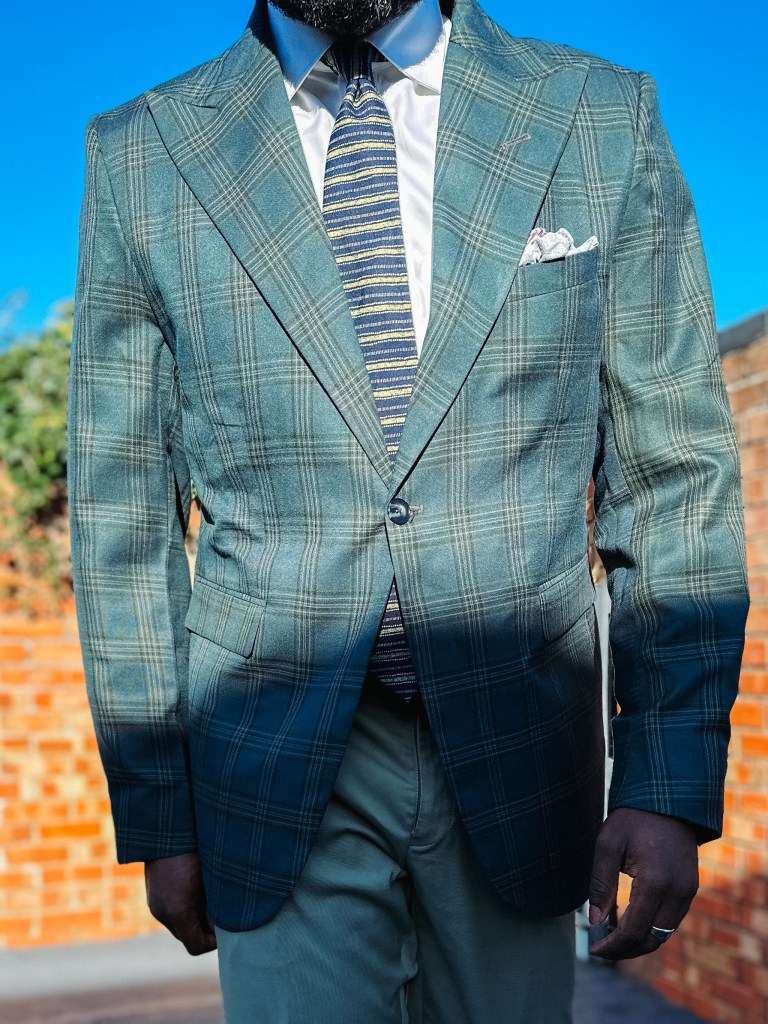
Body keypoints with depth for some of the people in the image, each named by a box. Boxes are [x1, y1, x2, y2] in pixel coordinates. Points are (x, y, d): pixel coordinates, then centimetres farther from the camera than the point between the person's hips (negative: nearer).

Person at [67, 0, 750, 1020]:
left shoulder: (605, 118, 1)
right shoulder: (139, 156, 0)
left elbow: (675, 475, 0)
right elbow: (122, 514, 3)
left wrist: (670, 783, -5)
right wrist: (157, 812, 4)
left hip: (521, 746, 2)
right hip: (279, 761, 0)